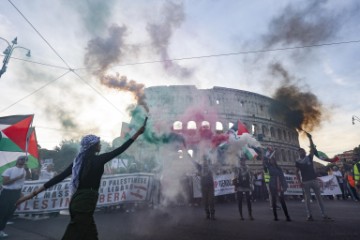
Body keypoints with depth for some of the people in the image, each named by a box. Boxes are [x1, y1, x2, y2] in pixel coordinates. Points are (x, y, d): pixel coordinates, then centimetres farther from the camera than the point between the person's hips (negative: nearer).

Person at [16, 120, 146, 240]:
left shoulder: (79, 160, 5)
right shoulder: (97, 160, -14)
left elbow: (60, 177, 2)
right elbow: (119, 150, -13)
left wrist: (35, 193, 8)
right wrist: (138, 133, -8)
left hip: (79, 201, 7)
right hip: (86, 202, -7)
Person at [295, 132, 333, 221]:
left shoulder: (309, 157, 7)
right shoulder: (297, 161, 3)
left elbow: (313, 149, -7)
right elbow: (297, 172, 3)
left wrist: (310, 138, -14)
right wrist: (300, 181, -7)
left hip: (314, 180, 2)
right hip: (305, 181, -1)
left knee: (319, 197, 5)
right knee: (307, 198, 2)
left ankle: (324, 215, 11)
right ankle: (309, 215, 8)